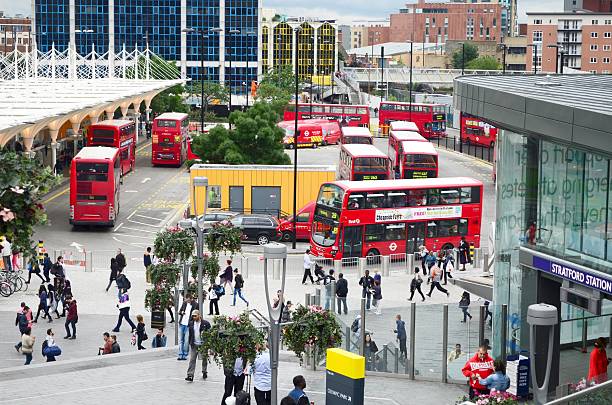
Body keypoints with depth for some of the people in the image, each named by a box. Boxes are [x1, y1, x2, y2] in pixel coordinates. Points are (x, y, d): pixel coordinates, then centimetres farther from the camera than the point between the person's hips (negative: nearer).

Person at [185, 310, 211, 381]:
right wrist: (190, 343, 8)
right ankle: (190, 375, -10)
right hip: (193, 345, 2)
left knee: (204, 359, 13)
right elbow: (190, 334, 12)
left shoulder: (205, 323, -7)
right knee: (192, 360, -6)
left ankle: (204, 372, 33)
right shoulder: (191, 323, 5)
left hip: (203, 344, -2)